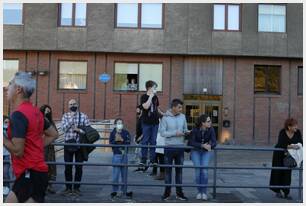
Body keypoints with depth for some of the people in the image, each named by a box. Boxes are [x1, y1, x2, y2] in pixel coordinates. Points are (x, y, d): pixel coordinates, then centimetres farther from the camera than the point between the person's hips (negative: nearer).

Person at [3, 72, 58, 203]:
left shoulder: (18, 115, -18)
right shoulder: (35, 111, 10)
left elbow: (17, 151, -21)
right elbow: (53, 135, 20)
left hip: (30, 174, -9)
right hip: (31, 173, 9)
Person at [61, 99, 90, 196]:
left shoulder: (83, 116, 4)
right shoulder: (65, 116, 6)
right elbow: (64, 128, -8)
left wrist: (79, 130, -14)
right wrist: (71, 118, -13)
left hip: (80, 144, 0)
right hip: (68, 144, 1)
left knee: (79, 167, 3)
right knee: (68, 167, 3)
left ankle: (76, 188, 14)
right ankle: (68, 188, 13)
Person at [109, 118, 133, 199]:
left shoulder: (126, 133, 4)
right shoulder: (113, 133, 1)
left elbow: (128, 142, -6)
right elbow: (111, 143, -5)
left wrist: (122, 140, -20)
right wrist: (115, 140, -21)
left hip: (124, 155, 2)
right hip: (116, 155, -2)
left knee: (124, 173, 9)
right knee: (115, 174, -4)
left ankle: (124, 190, 20)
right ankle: (115, 191, 6)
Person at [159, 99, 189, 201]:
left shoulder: (182, 117, 4)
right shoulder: (165, 118, -8)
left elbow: (185, 129, 11)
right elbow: (162, 132, -11)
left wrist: (186, 132, -12)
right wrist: (175, 133, -19)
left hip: (180, 147, 3)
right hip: (169, 147, -3)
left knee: (179, 169, 9)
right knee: (168, 169, 6)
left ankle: (179, 192, 18)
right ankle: (167, 191, 16)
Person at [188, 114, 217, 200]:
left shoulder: (211, 129, -15)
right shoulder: (195, 130, -20)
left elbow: (214, 142, -17)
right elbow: (192, 142, -22)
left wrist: (210, 146, -40)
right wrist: (203, 145, -35)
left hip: (206, 152, 1)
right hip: (195, 151, -1)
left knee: (204, 170, -16)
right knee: (198, 170, -14)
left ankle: (204, 192, -4)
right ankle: (199, 191, 2)